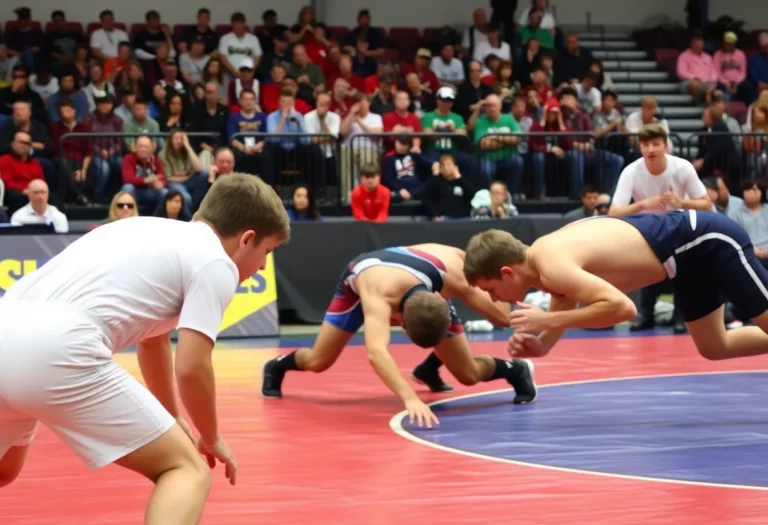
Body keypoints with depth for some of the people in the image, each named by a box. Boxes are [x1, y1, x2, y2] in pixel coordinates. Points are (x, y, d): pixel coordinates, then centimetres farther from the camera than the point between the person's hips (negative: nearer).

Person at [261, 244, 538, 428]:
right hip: (359, 283, -2)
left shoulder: (453, 277, -43)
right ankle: (276, 366, 34)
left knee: (468, 374, -5)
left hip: (427, 285, 2)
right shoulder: (380, 293, -55)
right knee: (318, 362, -2)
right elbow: (376, 351, -73)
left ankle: (515, 370, 31)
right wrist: (409, 398, -81)